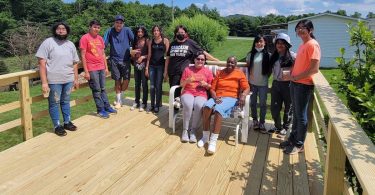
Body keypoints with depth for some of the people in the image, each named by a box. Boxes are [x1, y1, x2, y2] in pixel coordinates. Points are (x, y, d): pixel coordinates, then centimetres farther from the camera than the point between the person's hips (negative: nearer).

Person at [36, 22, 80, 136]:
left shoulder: (70, 45, 12)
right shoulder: (48, 42, -5)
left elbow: (75, 63, 16)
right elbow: (42, 63, -9)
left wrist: (76, 79, 12)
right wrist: (44, 82, -14)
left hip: (68, 80, 5)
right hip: (54, 80, -4)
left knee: (66, 102, 15)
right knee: (54, 103, 5)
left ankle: (67, 122, 28)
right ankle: (57, 126, 16)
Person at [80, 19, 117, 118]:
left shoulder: (100, 38, 12)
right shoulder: (85, 38, -7)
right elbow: (83, 55, -9)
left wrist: (106, 67, 14)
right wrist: (86, 71, -12)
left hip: (101, 68, 6)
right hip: (92, 69, -6)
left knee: (103, 89, 12)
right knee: (96, 90, 1)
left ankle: (107, 107, 20)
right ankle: (101, 110, 9)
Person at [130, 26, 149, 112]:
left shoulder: (147, 41, -4)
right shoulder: (135, 41, 13)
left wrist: (143, 57, -16)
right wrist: (133, 59, 9)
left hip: (144, 64, -6)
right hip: (136, 65, 6)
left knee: (144, 84, -1)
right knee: (137, 84, 12)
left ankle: (144, 103, 7)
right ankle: (136, 102, 21)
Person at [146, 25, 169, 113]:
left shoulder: (165, 40, 1)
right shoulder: (151, 42, 10)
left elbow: (167, 54, -1)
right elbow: (149, 54, 11)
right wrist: (147, 67, 6)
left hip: (161, 65, -3)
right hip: (152, 65, 3)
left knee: (158, 86, -1)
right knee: (152, 86, 4)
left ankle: (157, 106, 7)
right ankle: (152, 105, 13)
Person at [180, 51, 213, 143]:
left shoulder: (208, 72, 10)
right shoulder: (187, 69, 10)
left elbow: (210, 87, 13)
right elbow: (182, 84, 10)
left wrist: (206, 85, -8)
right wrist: (187, 81, -11)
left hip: (201, 94, 0)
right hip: (188, 92, 0)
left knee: (199, 106, -35)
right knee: (188, 105, -35)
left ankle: (193, 130, -20)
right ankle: (185, 130, -20)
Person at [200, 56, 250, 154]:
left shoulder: (240, 74, 9)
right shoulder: (220, 73, 17)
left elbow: (247, 88, 0)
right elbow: (212, 88, 10)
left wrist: (243, 96, -22)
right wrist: (215, 97, -11)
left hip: (231, 98, -3)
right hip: (217, 97, 3)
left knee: (218, 109, -36)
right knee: (206, 106, -31)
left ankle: (213, 141, -35)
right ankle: (205, 136, -20)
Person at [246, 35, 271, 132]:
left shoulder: (267, 55, -3)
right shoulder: (251, 54, 3)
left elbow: (270, 69, 3)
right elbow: (247, 67, 8)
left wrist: (266, 77, -5)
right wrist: (248, 78, 2)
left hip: (263, 84, -2)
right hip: (252, 83, 2)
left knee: (263, 104, 4)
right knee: (253, 103, 11)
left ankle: (262, 123, 16)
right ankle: (255, 120, 27)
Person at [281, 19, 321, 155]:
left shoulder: (313, 44, -14)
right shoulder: (302, 45, 14)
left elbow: (314, 69, -21)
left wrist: (296, 77, -18)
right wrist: (291, 74, 4)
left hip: (304, 85, -9)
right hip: (295, 83, 9)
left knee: (301, 115, 1)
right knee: (296, 114, 17)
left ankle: (299, 145, 14)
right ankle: (293, 139, 29)